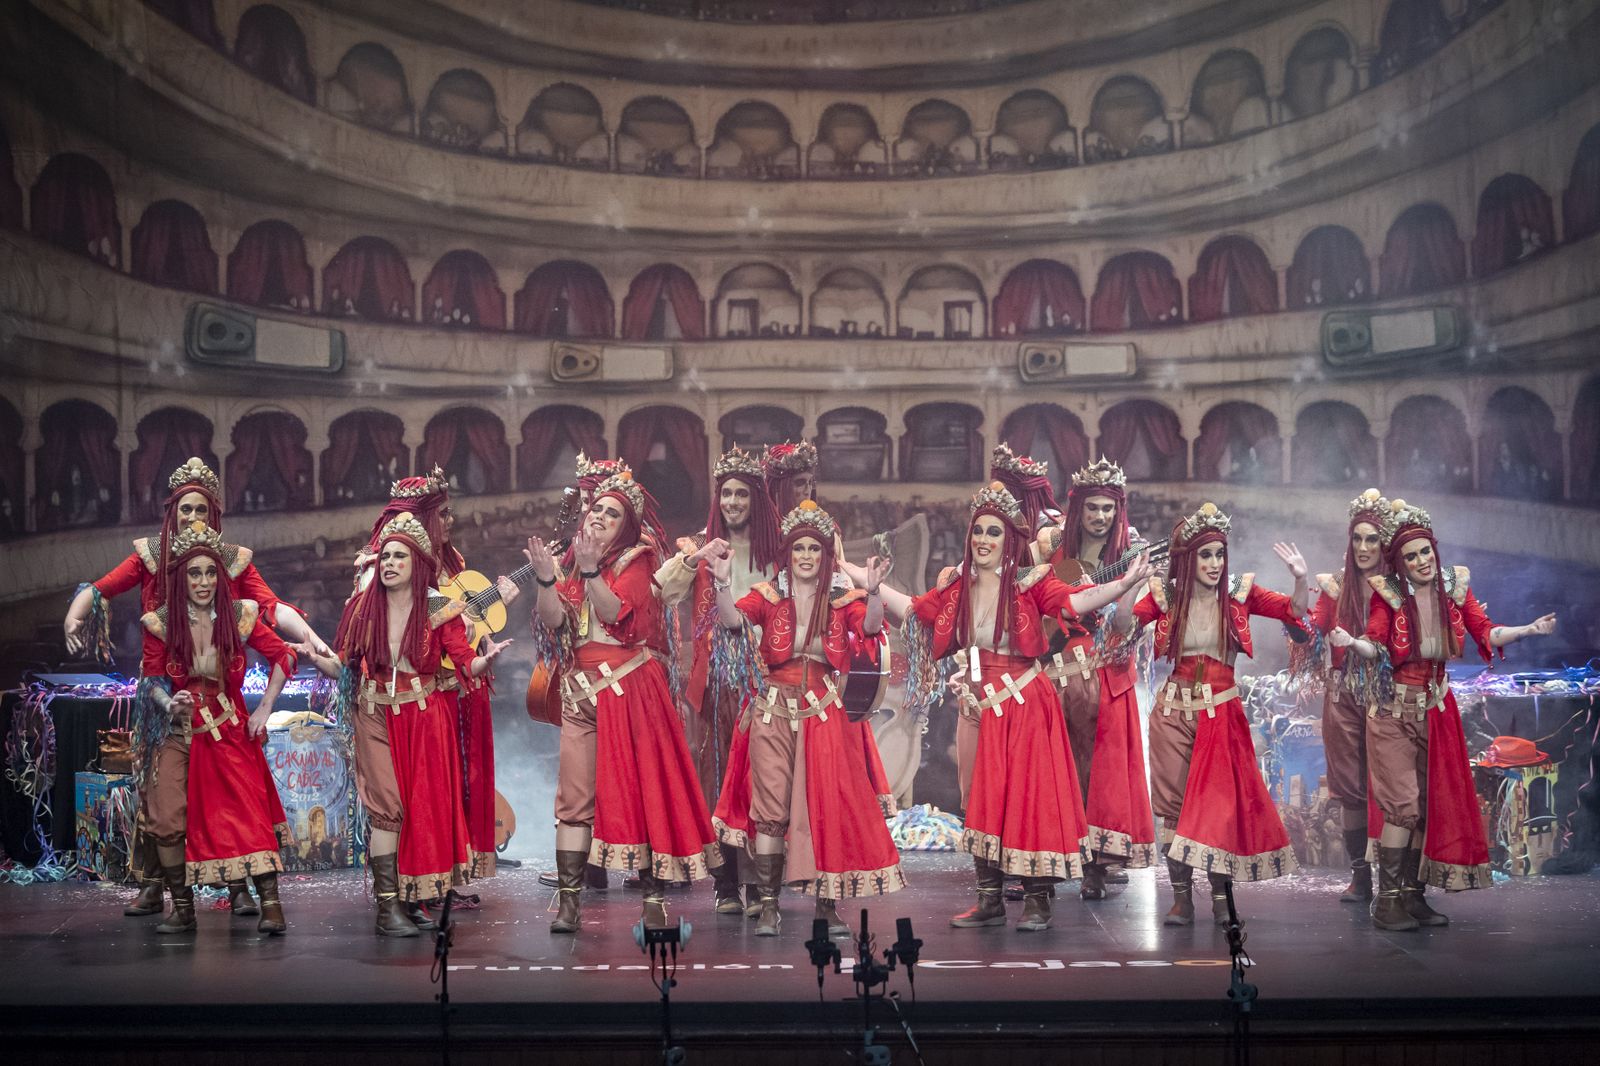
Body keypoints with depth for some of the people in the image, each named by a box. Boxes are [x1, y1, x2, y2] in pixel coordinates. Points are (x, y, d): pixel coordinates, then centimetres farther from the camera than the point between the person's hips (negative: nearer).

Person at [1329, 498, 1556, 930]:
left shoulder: (1455, 586, 3)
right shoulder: (1387, 592, -8)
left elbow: (1485, 632, 2)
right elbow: (1375, 645, -19)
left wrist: (1528, 630, -13)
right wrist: (1351, 642, -40)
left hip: (1437, 708, 5)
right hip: (1396, 708, -5)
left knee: (1430, 805, 7)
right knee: (1403, 804, -10)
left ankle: (1413, 895, 15)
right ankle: (1386, 900, -4)